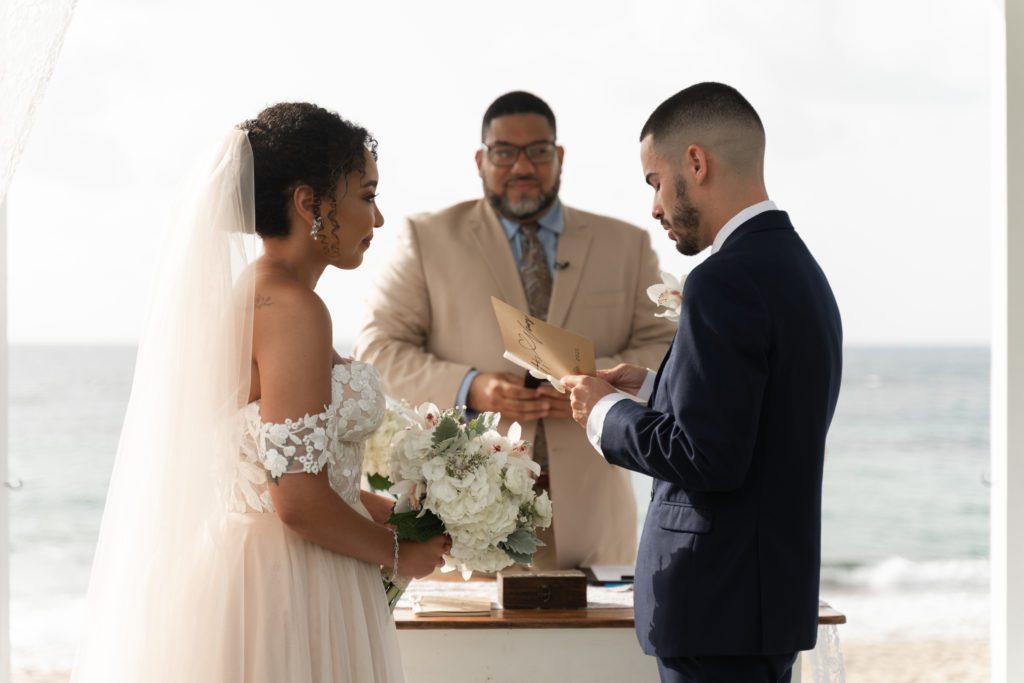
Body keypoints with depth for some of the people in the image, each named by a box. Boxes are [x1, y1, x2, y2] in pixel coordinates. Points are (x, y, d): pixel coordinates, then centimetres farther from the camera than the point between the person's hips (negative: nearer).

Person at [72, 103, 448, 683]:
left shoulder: (249, 292, 11)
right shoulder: (293, 307, -17)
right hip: (288, 592, -9)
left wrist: (398, 512, 16)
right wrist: (397, 554, -6)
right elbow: (299, 501, -21)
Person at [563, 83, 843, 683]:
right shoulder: (797, 267, 13)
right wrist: (649, 385, 13)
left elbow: (706, 458, -22)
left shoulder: (727, 281, -18)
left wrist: (606, 412, -8)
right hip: (776, 589, 10)